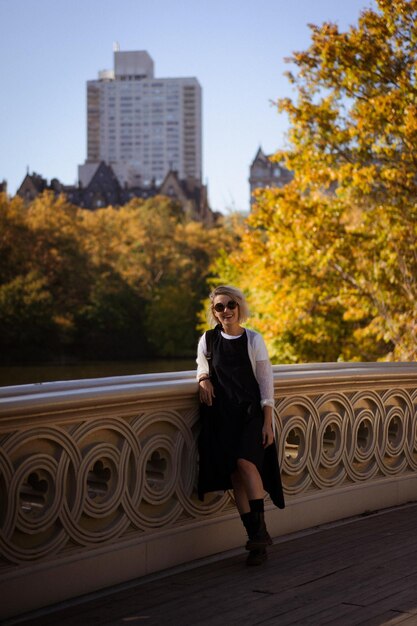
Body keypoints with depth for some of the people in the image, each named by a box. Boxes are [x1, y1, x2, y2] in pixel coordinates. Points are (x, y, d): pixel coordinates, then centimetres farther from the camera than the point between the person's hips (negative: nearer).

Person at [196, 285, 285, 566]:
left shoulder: (253, 340, 0)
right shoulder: (208, 340, 5)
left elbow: (266, 382, 0)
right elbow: (203, 367, 22)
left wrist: (268, 421, -6)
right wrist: (204, 379, -3)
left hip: (250, 412, -2)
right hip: (221, 414, 2)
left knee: (245, 461, -25)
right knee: (235, 475, -3)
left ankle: (261, 528, -14)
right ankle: (257, 541, 4)